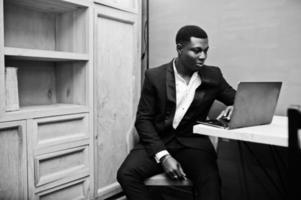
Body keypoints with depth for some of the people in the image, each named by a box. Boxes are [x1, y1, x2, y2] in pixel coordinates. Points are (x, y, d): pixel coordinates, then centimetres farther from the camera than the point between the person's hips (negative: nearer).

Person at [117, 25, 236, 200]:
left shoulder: (213, 75, 5)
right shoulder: (155, 76, -2)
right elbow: (144, 120, -2)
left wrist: (235, 107, -11)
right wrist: (163, 156, -16)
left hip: (194, 143, 0)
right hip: (158, 141, 1)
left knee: (211, 182, -31)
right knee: (126, 174, -24)